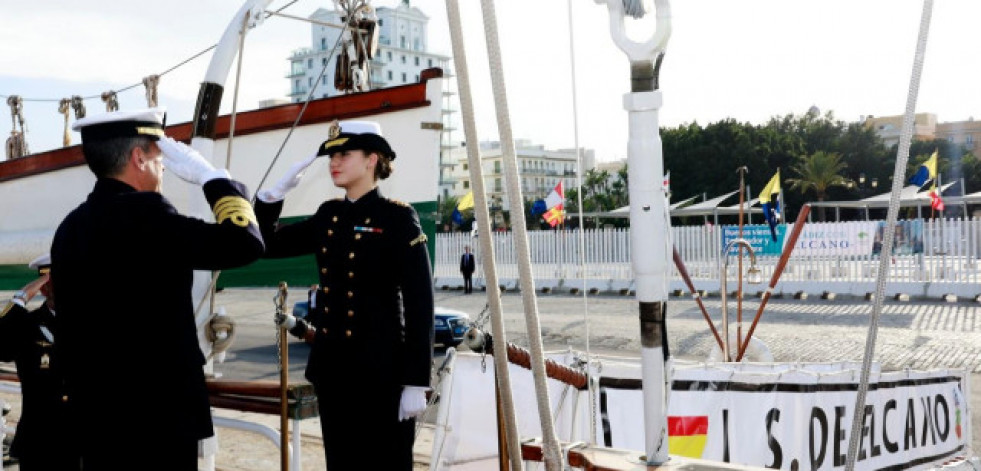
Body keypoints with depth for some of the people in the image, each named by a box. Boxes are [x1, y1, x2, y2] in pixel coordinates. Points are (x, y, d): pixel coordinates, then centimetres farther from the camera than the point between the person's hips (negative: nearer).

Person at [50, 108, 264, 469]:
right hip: (156, 416, -9)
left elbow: (74, 329, 17)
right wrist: (211, 176, -7)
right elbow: (244, 243, -20)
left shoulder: (72, 226, 11)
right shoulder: (140, 213, -16)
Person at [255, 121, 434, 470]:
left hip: (382, 370, -6)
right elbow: (270, 244, 16)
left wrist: (416, 382, -15)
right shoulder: (328, 215, 10)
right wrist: (279, 190, 2)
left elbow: (420, 303, -12)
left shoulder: (397, 218, -9)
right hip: (332, 367, 6)